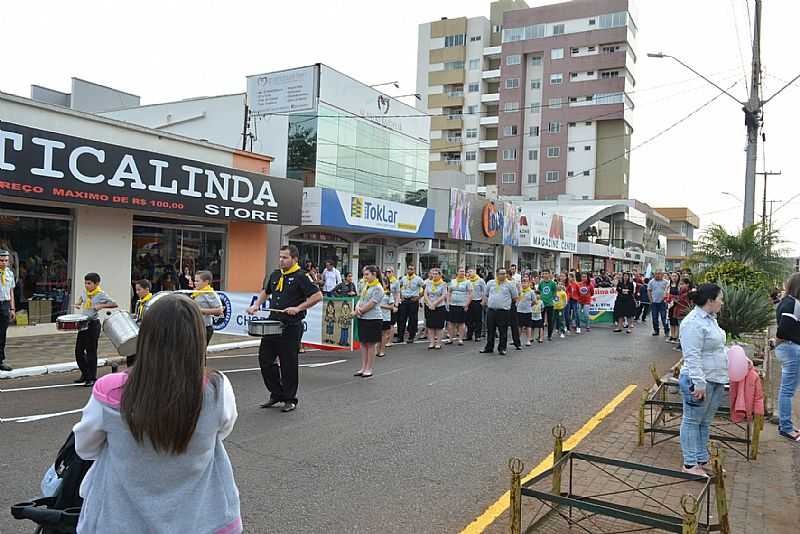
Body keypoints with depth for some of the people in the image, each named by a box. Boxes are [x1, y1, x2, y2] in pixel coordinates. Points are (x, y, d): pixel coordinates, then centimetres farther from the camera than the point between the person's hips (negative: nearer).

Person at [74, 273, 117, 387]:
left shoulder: (100, 294, -12)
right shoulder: (85, 292, 7)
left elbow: (114, 304, -16)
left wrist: (101, 306, -26)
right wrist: (78, 304, 12)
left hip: (93, 324, -7)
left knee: (91, 351, -3)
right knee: (78, 350, 10)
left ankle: (92, 378, 7)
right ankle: (85, 374, 27)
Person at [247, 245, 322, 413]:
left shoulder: (300, 277, -10)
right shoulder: (275, 275, 11)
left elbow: (318, 296, -16)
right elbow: (265, 291, 27)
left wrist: (298, 308, -21)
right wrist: (256, 305, 11)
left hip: (291, 327, -7)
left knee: (288, 364, 1)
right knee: (265, 359, 9)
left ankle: (290, 399, 16)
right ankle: (276, 394, 24)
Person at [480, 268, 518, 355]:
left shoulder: (510, 284, 1)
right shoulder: (490, 283, 9)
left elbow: (515, 297, 7)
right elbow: (486, 295, 19)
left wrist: (507, 302, 8)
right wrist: (486, 303, 12)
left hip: (504, 311, -2)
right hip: (491, 310, 3)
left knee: (503, 331, 2)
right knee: (490, 330, 9)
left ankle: (502, 348, 12)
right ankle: (489, 348, 19)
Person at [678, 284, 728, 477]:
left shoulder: (710, 318, 12)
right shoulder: (694, 322, -20)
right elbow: (692, 356, -24)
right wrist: (699, 383, -26)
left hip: (715, 380, 9)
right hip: (700, 381, -9)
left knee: (705, 422, 16)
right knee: (692, 421, 1)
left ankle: (702, 460, 25)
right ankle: (690, 464, 8)